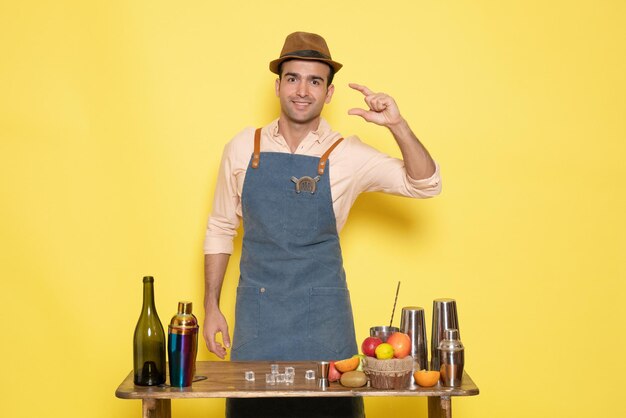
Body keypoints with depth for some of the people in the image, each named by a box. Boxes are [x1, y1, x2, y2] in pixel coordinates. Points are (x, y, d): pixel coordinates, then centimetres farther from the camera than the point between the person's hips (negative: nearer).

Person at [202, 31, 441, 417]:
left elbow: (425, 185, -6)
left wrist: (398, 126, -21)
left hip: (322, 314, -1)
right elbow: (220, 229, 9)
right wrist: (211, 307, 7)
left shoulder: (348, 155, -3)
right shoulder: (243, 148, 1)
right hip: (256, 312, 1)